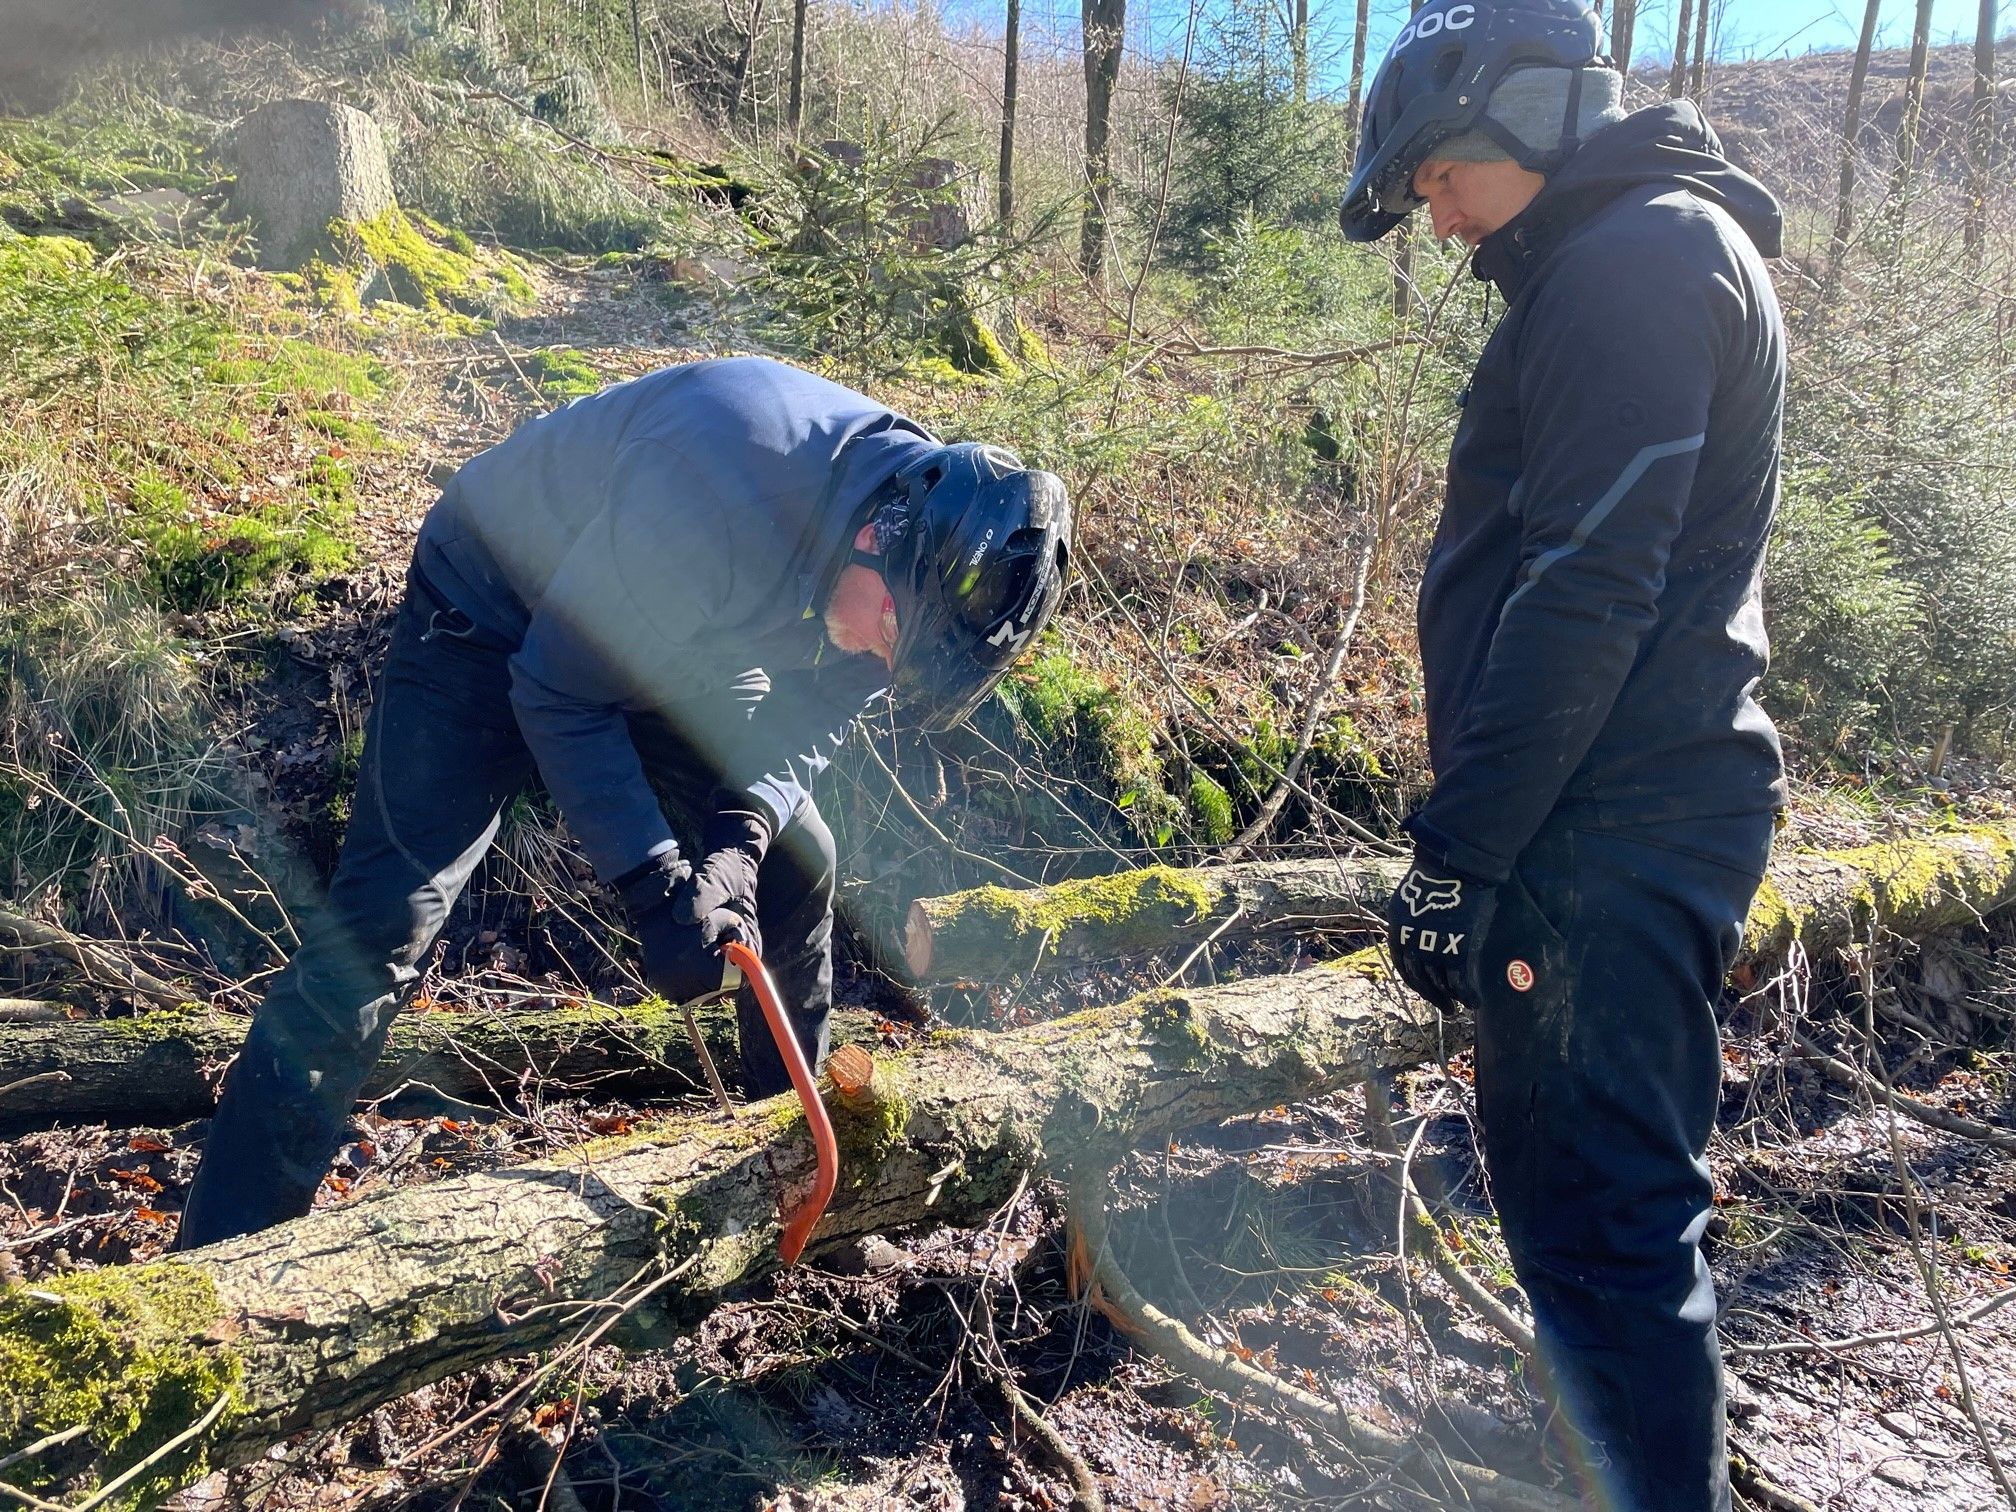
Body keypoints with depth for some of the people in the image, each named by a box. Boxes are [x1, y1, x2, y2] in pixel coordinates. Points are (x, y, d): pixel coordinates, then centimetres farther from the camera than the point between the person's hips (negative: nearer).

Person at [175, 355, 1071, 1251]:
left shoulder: (924, 537, -18)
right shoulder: (726, 481, -40)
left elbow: (809, 723, -6)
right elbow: (559, 692, -28)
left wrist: (736, 843, -24)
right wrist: (656, 886, -32)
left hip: (667, 634, 7)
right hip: (496, 611, -6)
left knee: (796, 860, 6)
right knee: (390, 914, -17)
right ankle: (220, 1261, -9)